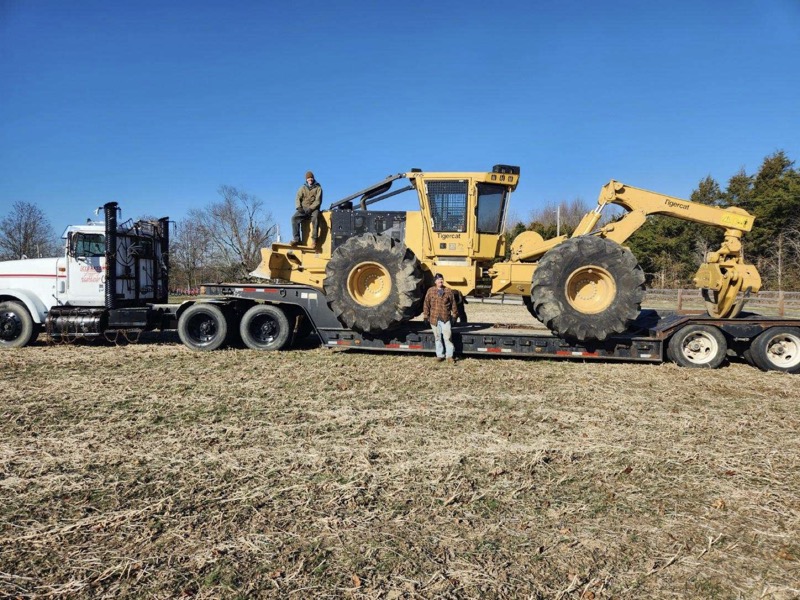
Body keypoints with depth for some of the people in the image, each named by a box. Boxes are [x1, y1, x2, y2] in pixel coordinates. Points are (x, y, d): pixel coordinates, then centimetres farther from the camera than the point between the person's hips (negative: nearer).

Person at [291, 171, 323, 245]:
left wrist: (310, 208, -18)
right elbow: (298, 198, 8)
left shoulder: (318, 188, 5)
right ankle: (296, 239, -26)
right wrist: (299, 207, -12)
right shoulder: (303, 188, 15)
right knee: (294, 218, -24)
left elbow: (318, 201, -4)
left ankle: (314, 239, -34)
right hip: (303, 208, 3)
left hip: (313, 209, -3)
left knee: (315, 218, -37)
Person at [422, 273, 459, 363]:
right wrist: (426, 315, 4)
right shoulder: (430, 291, 4)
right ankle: (440, 355, 19)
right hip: (434, 319, 1)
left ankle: (449, 355, 4)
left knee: (447, 337, -5)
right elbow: (426, 304, 6)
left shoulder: (448, 291, 4)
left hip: (446, 318, -1)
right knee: (438, 337, 9)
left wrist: (454, 315, 8)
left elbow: (453, 304, 8)